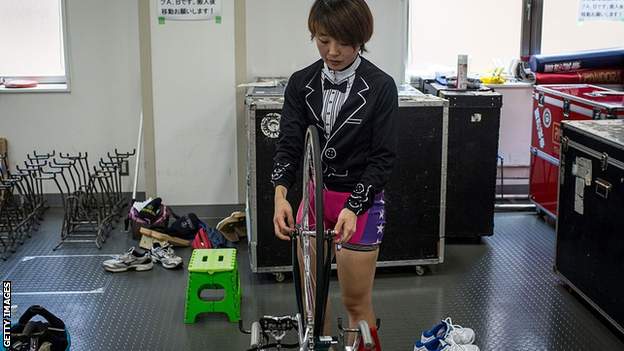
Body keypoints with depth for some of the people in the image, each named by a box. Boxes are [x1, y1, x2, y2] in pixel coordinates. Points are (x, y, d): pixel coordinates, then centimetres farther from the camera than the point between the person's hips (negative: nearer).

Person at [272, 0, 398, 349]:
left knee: (356, 300, 3)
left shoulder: (381, 86, -13)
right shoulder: (301, 83, -2)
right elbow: (289, 144, -6)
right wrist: (280, 194, -24)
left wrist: (353, 208, -26)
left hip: (362, 200, -4)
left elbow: (382, 159, -13)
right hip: (315, 193, 4)